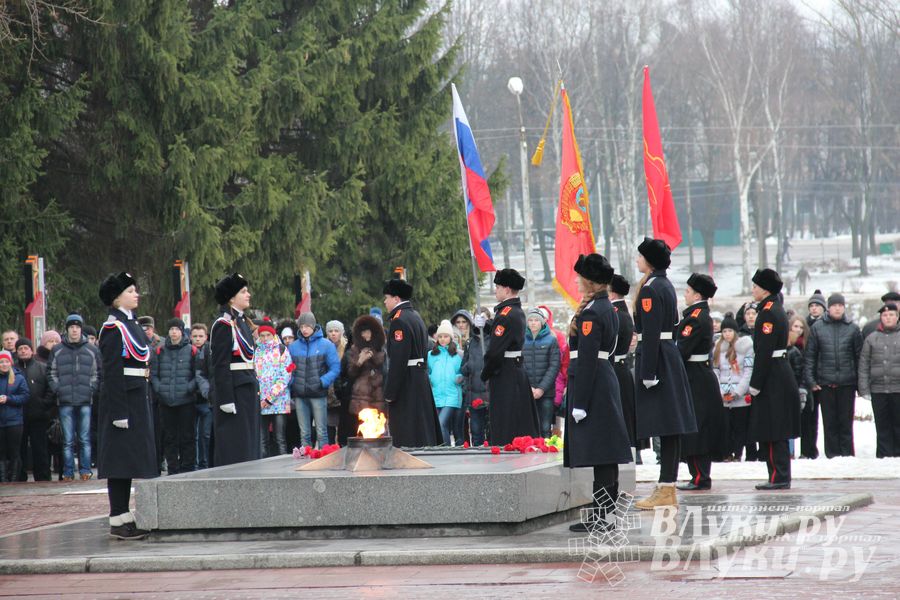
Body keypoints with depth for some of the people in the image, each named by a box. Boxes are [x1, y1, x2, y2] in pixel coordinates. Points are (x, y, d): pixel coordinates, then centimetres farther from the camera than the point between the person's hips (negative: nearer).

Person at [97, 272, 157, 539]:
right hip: (122, 400, -10)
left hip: (138, 401, 10)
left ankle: (123, 517, 15)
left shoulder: (132, 325, 16)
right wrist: (119, 412, -20)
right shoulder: (113, 328, -12)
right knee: (120, 463, -7)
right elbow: (113, 373, -17)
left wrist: (145, 405, 20)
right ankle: (118, 521, -5)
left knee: (131, 461, 11)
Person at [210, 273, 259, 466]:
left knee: (248, 444, 10)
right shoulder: (224, 325, -12)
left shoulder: (242, 321, 16)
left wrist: (255, 388, 18)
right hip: (233, 391, -9)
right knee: (233, 449, -7)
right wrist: (226, 399, -20)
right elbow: (220, 365, -16)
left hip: (247, 391, 9)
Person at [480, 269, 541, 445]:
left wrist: (485, 375, -7)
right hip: (518, 370, 10)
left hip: (505, 377, -10)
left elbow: (495, 351, -20)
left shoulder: (505, 315, -17)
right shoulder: (518, 313, 13)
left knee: (504, 432, -6)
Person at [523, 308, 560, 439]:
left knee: (545, 428, -3)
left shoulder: (551, 340, 3)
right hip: (526, 393, 1)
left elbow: (554, 366, -1)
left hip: (546, 393, -1)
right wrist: (528, 388, -9)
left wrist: (542, 388, -10)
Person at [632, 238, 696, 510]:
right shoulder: (666, 285, 15)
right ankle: (667, 488, 14)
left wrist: (648, 373, -20)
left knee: (664, 427, -8)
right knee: (670, 428, 10)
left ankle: (665, 491, -8)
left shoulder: (650, 289, -14)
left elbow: (651, 333, -19)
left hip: (654, 357, -10)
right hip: (671, 356, 10)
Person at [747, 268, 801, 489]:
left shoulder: (768, 313, -15)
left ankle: (779, 477, -8)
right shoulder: (777, 309, 15)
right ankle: (780, 477, 14)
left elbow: (764, 352, -19)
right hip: (781, 375, 10)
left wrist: (755, 385, -18)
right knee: (776, 432, 12)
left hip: (771, 378, -10)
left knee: (771, 433, -8)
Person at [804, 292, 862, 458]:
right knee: (829, 422, 4)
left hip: (847, 382, 0)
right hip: (825, 383, 0)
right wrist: (811, 380, -3)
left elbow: (859, 356, 7)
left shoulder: (852, 328, 5)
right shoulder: (817, 328, 4)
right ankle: (832, 454, 9)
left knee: (846, 422, 3)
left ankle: (847, 454, 7)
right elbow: (810, 356, 4)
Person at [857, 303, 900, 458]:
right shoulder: (871, 339, 9)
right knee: (882, 427, 5)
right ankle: (883, 456, 9)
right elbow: (863, 365, 8)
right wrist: (864, 389, 0)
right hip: (878, 391, 1)